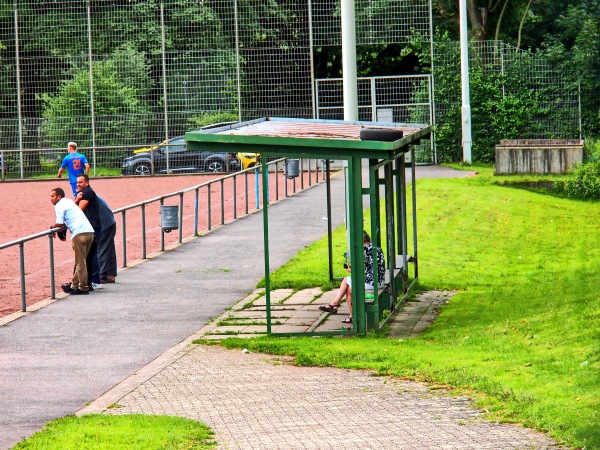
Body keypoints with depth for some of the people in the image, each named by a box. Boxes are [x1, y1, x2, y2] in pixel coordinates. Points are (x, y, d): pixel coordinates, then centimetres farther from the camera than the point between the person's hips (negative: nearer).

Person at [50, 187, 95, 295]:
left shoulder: (59, 206, 0)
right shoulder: (69, 201, 26)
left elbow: (60, 223, -7)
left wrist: (52, 227, 12)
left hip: (79, 233, -9)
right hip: (90, 231, 9)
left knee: (80, 263, -2)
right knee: (81, 262, 14)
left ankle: (83, 288, 1)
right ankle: (74, 285, 20)